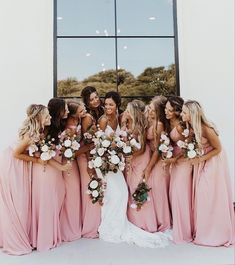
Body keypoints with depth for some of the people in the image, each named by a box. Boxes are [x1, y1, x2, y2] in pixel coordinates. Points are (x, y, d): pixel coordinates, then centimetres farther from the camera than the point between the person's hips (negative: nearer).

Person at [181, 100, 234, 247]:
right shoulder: (190, 126, -8)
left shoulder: (206, 129, -28)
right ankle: (204, 230, 25)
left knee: (213, 197, 2)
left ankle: (217, 233, 20)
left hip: (214, 162, -6)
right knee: (201, 195, 9)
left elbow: (218, 149, -16)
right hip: (201, 162, 6)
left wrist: (200, 159, -19)